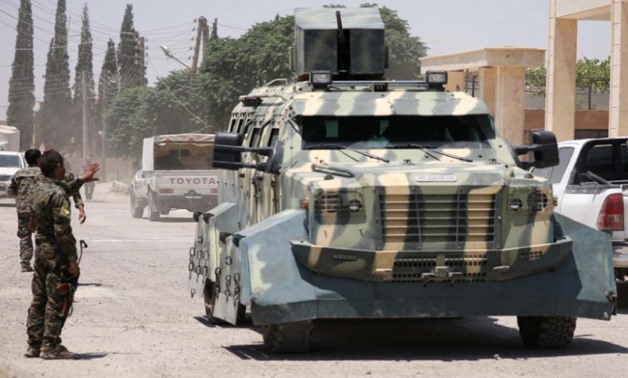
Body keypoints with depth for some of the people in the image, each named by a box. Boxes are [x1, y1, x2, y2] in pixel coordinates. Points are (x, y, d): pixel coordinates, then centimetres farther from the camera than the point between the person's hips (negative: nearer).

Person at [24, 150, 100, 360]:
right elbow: (62, 230, -21)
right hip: (57, 254, -9)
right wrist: (72, 259, -18)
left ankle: (34, 345, 16)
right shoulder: (57, 195, -19)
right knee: (57, 302, -3)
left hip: (40, 249, 9)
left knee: (39, 300, 13)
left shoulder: (36, 189, 8)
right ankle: (51, 347, -2)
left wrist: (80, 181, 33)